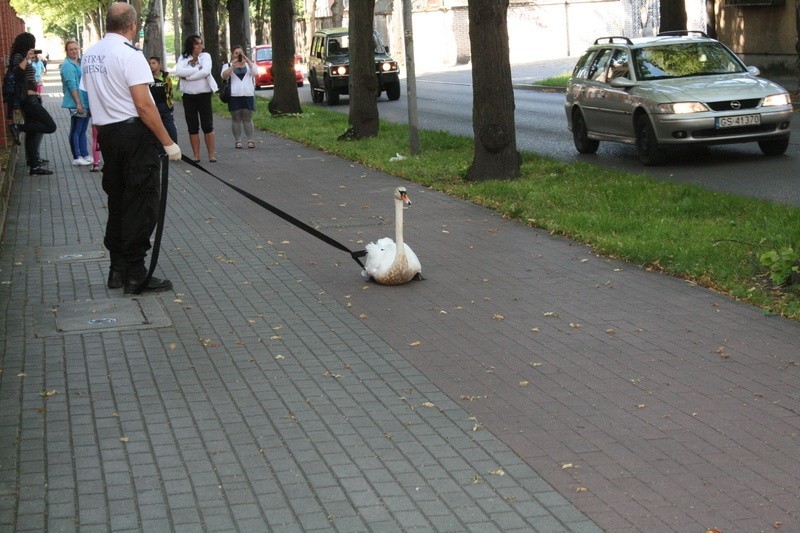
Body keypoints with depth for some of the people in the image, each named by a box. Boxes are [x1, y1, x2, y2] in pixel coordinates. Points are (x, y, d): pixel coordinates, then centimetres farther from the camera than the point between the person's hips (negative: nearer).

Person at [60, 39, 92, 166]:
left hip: (85, 102, 8)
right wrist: (78, 103, -23)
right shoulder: (67, 65, -12)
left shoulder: (81, 63, 14)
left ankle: (85, 155, 21)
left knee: (83, 131, 15)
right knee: (75, 131, -1)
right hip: (76, 104, -8)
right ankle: (76, 158, 4)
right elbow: (72, 85, -18)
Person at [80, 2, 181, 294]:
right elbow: (143, 104, -19)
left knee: (117, 201, 16)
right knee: (141, 205, -3)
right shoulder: (129, 54, -14)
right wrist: (168, 142, -15)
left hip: (107, 134, 8)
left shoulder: (89, 56, 10)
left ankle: (117, 269, 21)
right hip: (135, 133, -8)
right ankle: (135, 275, -3)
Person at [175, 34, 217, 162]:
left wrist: (187, 76, -13)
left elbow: (206, 71, -17)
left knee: (207, 126, -1)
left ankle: (211, 155, 2)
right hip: (188, 96, 2)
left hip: (204, 94, -2)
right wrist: (197, 69, -16)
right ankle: (196, 156, 11)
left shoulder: (205, 56, 0)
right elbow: (178, 72, -14)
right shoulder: (183, 58, 4)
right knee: (192, 127, 5)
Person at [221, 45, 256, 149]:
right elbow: (224, 76, -8)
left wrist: (246, 59, -14)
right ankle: (238, 141, 1)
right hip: (234, 95, -1)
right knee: (236, 119, -2)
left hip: (248, 95, 1)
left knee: (248, 119, -1)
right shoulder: (228, 65, 11)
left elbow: (254, 72, -7)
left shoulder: (249, 64, 14)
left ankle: (250, 140, 1)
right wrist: (233, 65, -15)